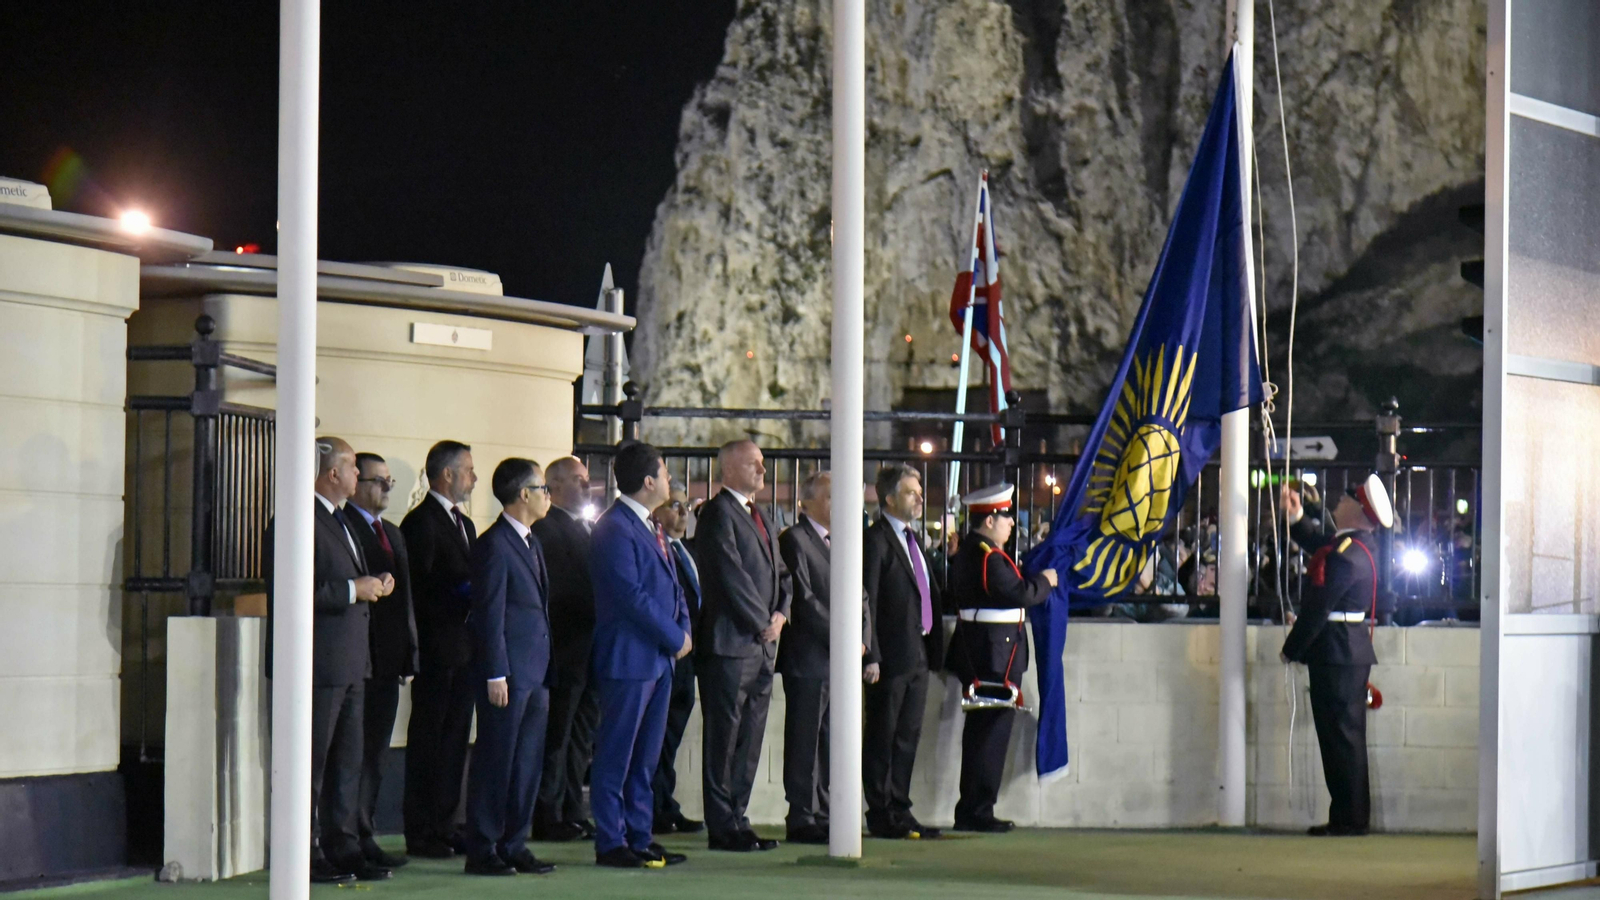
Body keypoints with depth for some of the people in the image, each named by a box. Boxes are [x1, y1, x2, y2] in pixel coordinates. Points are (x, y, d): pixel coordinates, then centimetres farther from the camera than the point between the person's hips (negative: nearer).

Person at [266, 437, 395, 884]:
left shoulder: (341, 520, 20)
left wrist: (374, 587, 10)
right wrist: (354, 591, -19)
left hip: (349, 664, 10)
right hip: (317, 666, -10)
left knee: (348, 763, 12)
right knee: (310, 764, -4)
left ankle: (343, 848, 19)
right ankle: (307, 856, 1)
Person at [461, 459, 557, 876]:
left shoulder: (531, 542, 17)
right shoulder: (495, 544, -11)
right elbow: (490, 614, -14)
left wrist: (545, 670, 17)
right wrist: (496, 674, -16)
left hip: (535, 673, 9)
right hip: (509, 672, -9)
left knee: (527, 763, 10)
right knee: (495, 763, -4)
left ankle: (514, 845, 16)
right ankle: (482, 851, 1)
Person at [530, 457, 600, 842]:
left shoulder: (582, 529, 20)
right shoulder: (545, 528, -9)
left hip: (587, 648, 9)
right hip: (564, 648, -9)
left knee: (581, 736, 12)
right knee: (557, 736, -4)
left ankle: (571, 814, 18)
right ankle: (549, 818, 0)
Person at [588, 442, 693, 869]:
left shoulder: (649, 527, 16)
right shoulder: (614, 529, -15)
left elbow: (670, 584, 20)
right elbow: (632, 595, -20)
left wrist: (683, 628, 3)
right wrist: (675, 638, -14)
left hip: (658, 657, 9)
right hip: (628, 657, -9)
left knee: (646, 756, 12)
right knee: (616, 755, -3)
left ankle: (639, 837, 17)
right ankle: (611, 844, 1)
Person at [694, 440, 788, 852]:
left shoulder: (758, 516, 20)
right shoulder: (718, 513, -9)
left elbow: (778, 571, 23)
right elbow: (731, 575, -16)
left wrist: (781, 613, 5)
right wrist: (762, 623, -11)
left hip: (762, 646, 9)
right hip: (730, 644, -9)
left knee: (750, 740, 10)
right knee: (723, 740, -4)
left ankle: (736, 819, 16)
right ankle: (722, 828, -1)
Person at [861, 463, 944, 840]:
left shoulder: (912, 540, 19)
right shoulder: (876, 540, -9)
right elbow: (867, 601, -14)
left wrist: (933, 649, 15)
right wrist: (872, 656, -19)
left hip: (918, 654, 9)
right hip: (891, 656, -9)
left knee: (908, 736, 12)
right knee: (882, 737, -1)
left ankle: (899, 810, 18)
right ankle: (881, 815, 3)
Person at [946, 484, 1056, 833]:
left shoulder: (967, 551, 14)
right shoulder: (988, 556, -18)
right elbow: (1020, 594, -23)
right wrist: (1044, 581, -3)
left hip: (976, 649, 11)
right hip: (996, 651, -11)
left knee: (980, 732, 14)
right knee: (991, 731, -6)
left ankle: (972, 811, 19)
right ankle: (977, 812, -5)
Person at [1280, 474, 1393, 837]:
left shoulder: (1346, 555, -21)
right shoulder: (1359, 544, 9)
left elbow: (1318, 608, -18)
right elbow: (1314, 541, 27)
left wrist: (1292, 649, -9)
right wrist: (1297, 515, 12)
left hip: (1336, 653, -10)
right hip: (1350, 650, 10)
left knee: (1341, 735, -6)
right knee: (1344, 735, 13)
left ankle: (1349, 818, -3)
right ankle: (1351, 816, 17)